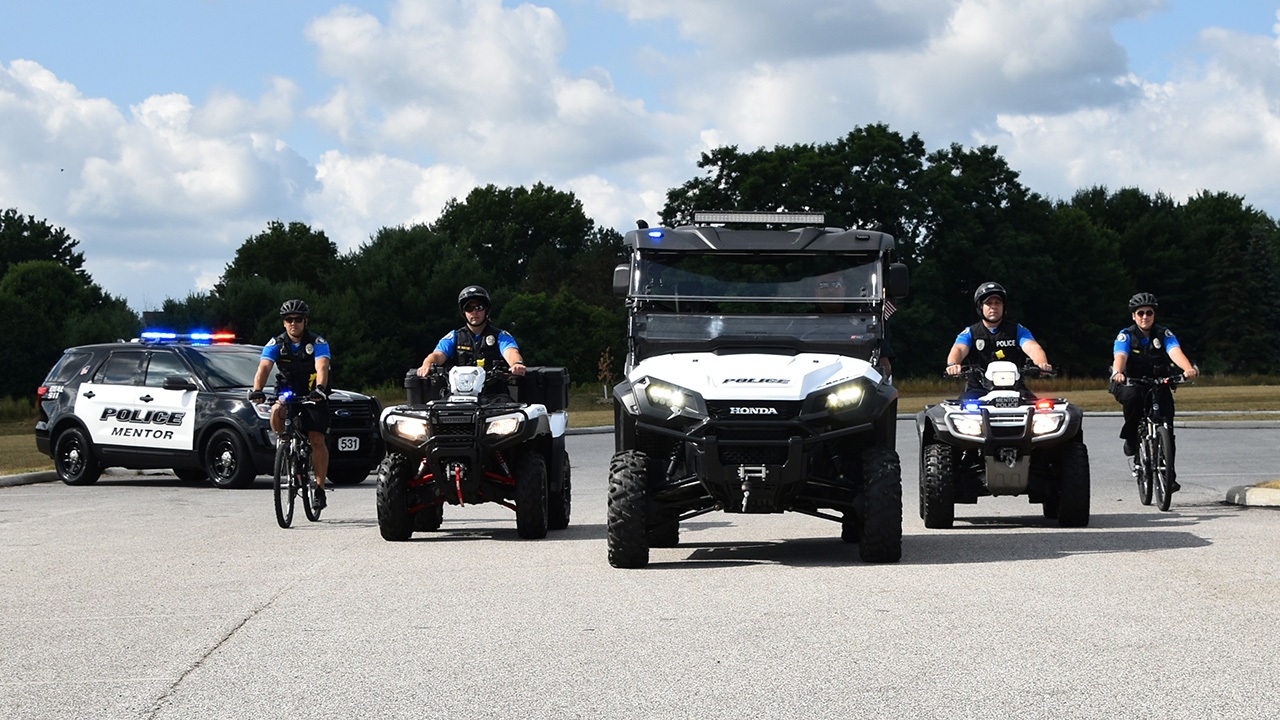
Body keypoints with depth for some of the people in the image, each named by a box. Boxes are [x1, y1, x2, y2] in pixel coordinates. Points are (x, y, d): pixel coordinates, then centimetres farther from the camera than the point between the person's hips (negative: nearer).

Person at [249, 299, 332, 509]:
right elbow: (263, 368, -20)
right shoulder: (276, 344, -7)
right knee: (277, 411, -33)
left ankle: (320, 488, -3)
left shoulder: (318, 343, -12)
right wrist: (257, 390, -39)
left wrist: (319, 388, -49)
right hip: (287, 393, 2)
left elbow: (322, 368, -28)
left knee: (317, 440, -12)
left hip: (313, 396, -2)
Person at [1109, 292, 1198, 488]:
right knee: (1132, 396, -37)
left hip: (1158, 385, 2)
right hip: (1130, 384, -2)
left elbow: (1175, 352, -23)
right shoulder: (1126, 335, -8)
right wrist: (1117, 373, -50)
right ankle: (1131, 438, -17)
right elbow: (1120, 356, -26)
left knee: (1166, 425, -15)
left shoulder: (1164, 334, -5)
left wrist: (1188, 369, -45)